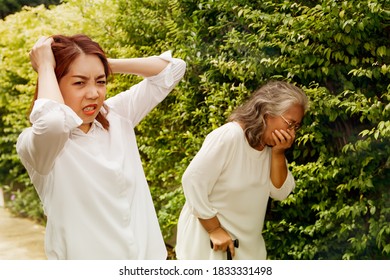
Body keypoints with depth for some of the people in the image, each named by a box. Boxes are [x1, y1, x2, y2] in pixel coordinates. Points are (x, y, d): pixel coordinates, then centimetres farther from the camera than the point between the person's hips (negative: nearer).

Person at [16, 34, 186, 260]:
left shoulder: (116, 116, 0)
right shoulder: (33, 142, -15)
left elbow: (173, 68, 3)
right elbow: (53, 122, -38)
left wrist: (106, 63, -5)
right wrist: (45, 66, -20)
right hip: (87, 269, -5)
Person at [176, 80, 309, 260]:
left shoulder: (272, 145, 0)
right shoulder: (228, 137, -22)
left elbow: (280, 192, -1)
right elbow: (193, 181, -21)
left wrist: (278, 153, -15)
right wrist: (214, 229, -18)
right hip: (206, 242, -7)